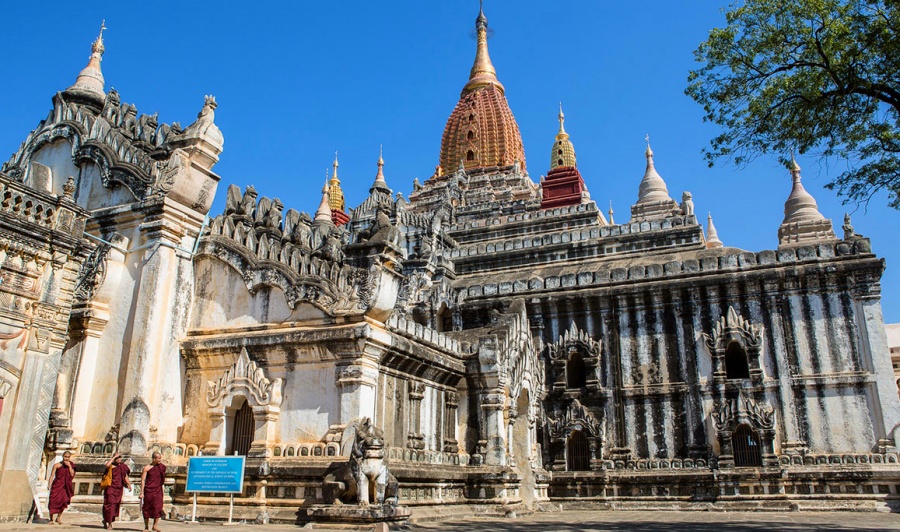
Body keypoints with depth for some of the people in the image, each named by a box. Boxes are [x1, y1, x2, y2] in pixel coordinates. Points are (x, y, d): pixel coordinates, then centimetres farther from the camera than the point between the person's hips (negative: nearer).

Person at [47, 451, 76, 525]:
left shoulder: (71, 465, 8)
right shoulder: (57, 465, 1)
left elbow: (72, 475, -2)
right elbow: (52, 475, 0)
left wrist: (69, 466, -10)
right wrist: (49, 484, -10)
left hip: (65, 486, 1)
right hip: (56, 485, -1)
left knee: (64, 501, -11)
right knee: (53, 501, -2)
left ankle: (59, 517, 3)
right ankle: (51, 519, 9)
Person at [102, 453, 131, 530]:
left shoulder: (123, 466, 10)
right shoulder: (111, 466, -4)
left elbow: (125, 476, 15)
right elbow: (107, 465, -28)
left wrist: (129, 484, 2)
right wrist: (114, 457, -22)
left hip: (119, 489, 5)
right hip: (111, 488, -5)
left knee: (115, 505, 8)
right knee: (110, 504, -11)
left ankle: (106, 520, 27)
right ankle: (109, 523, -4)